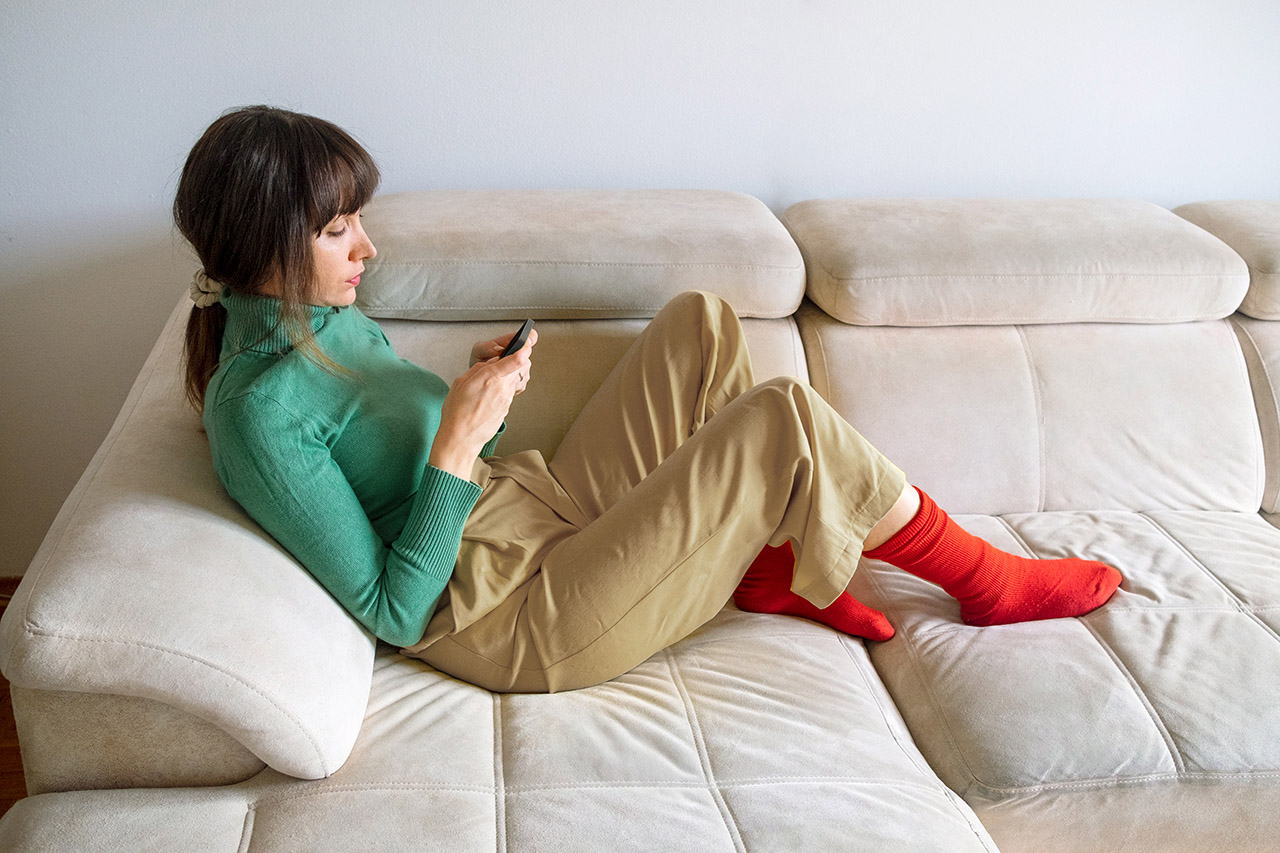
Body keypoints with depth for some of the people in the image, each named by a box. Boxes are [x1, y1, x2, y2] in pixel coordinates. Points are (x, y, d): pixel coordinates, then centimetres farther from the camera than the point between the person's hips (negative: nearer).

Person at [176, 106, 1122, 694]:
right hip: (519, 622, -10)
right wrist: (459, 443, -25)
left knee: (699, 324, 3)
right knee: (786, 420, -18)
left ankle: (773, 569, 8)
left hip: (546, 510, 10)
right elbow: (396, 613, -20)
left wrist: (477, 391, -2)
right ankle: (989, 584, 6)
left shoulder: (328, 318, 7)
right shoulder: (258, 411, -21)